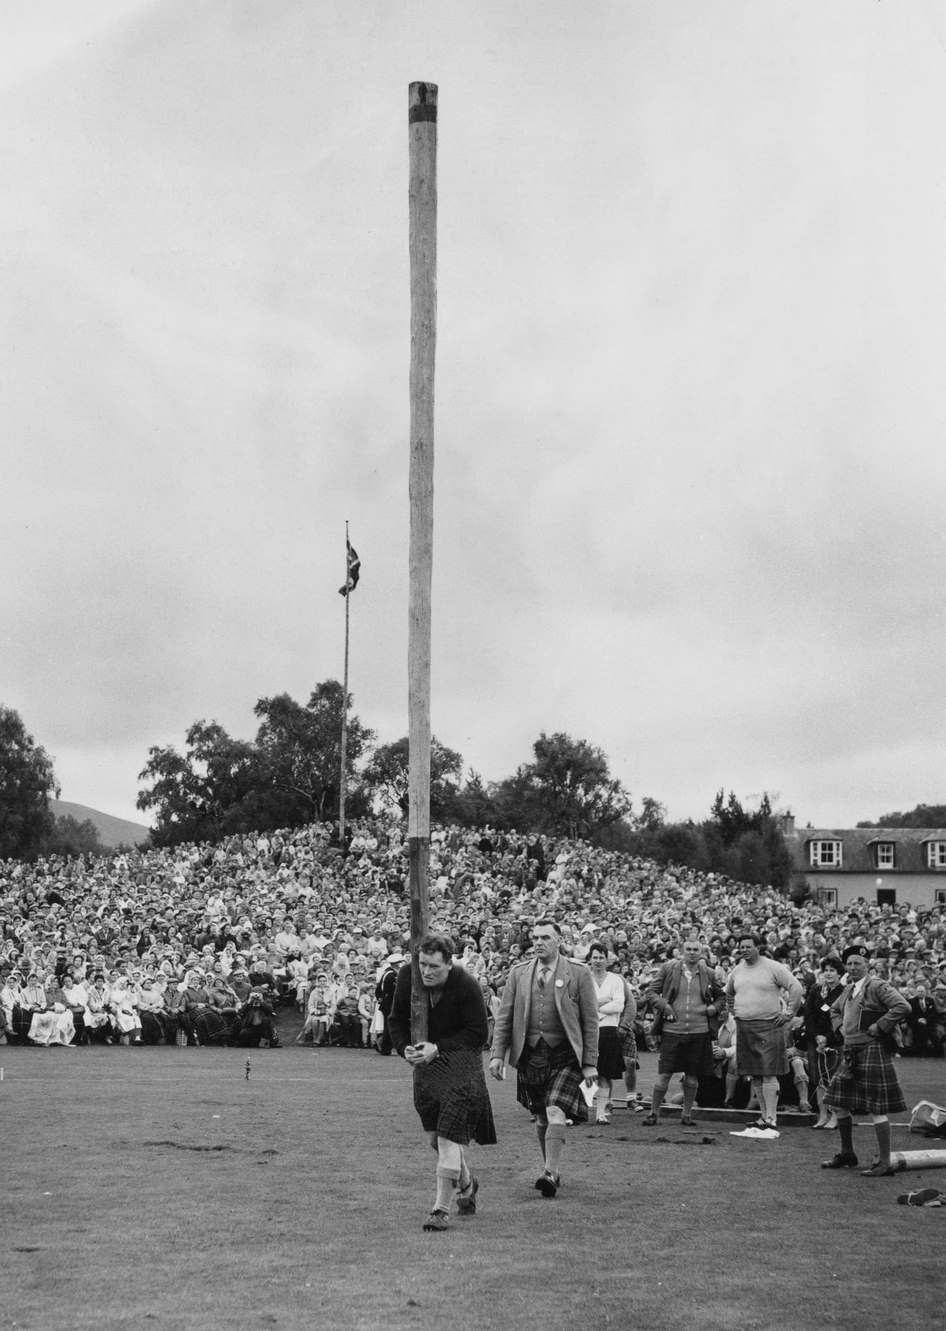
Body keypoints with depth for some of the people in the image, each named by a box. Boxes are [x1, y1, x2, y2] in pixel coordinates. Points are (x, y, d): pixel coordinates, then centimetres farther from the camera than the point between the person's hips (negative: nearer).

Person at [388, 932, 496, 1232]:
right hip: (425, 1062, 6)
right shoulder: (407, 976, -7)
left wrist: (438, 1049, -21)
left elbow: (478, 1033, -15)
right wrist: (406, 1048, -13)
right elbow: (397, 1019, 6)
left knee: (449, 1136, -12)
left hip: (460, 1063, -5)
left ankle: (441, 1208, -6)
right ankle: (466, 1183, 41)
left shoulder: (466, 986, -20)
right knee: (435, 1136, 15)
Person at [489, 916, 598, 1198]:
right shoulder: (518, 973, 7)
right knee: (541, 1118, 11)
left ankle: (550, 1172, -14)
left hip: (565, 1056, -3)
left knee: (555, 1114, -16)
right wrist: (497, 1054, -1)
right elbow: (504, 1017, 9)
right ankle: (551, 1169, 26)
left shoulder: (579, 974, -1)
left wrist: (590, 1063, -4)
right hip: (530, 1055, 3)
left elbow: (590, 1021, 0)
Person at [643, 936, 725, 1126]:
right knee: (664, 1074, -3)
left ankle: (687, 1114, 21)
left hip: (699, 1031, 2)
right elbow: (651, 992, 6)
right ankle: (654, 1112, 9)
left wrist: (714, 1008, 1)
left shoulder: (708, 974, 7)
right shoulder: (669, 968, 1)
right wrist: (664, 1005, -9)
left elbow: (721, 997, 20)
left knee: (692, 1075, 8)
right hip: (672, 1030, -2)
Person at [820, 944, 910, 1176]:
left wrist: (879, 1027, -19)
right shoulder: (848, 989, 13)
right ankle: (847, 1155, 25)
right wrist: (842, 1027, 16)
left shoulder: (877, 987, -11)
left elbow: (903, 1007, -24)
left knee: (877, 1109, -6)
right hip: (850, 1052, 9)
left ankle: (884, 1162, 1)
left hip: (872, 1051, -9)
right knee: (838, 1104, 12)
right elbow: (835, 1009, 34)